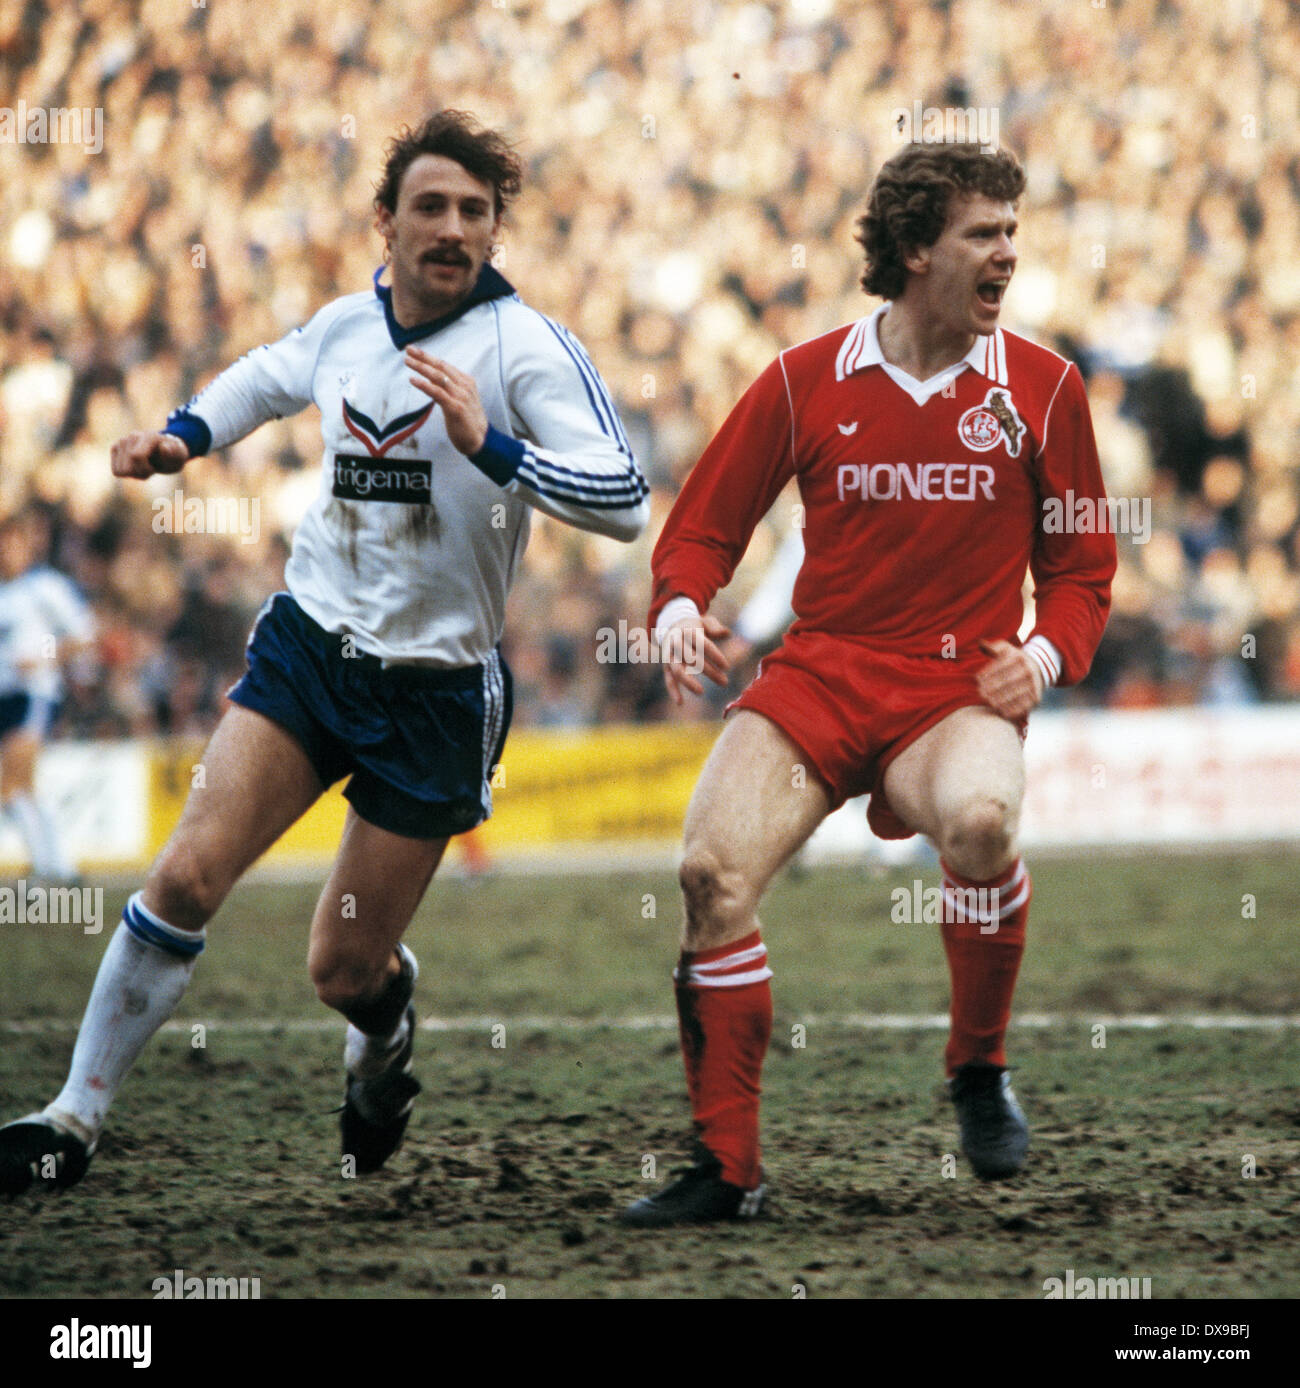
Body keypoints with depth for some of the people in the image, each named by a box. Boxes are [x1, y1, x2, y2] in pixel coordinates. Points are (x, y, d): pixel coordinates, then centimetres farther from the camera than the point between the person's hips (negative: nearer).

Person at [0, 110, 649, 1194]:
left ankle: (387, 1018, 41)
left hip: (436, 688, -3)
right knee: (189, 875, -14)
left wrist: (488, 443, -30)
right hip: (309, 641, 3)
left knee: (343, 968, 2)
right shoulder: (345, 324, 3)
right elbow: (271, 375, 29)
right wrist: (182, 435, 16)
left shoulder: (528, 347, -13)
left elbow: (625, 502, -22)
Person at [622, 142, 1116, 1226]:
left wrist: (1045, 656, -6)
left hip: (959, 690, -1)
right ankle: (728, 1167, -9)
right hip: (819, 672, 1)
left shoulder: (1043, 387, 5)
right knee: (713, 870, -22)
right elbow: (702, 526, 13)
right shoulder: (806, 382, 5)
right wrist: (680, 607, -7)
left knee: (980, 820, -35)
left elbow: (1080, 569, 13)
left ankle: (980, 1070, -8)